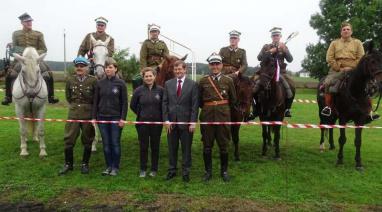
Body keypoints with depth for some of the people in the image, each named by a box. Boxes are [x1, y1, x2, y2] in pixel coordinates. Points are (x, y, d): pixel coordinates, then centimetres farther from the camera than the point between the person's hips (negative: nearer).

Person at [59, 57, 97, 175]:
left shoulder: (93, 81, -7)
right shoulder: (70, 81, 4)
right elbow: (68, 96, 18)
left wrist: (88, 106, 2)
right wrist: (74, 104, 12)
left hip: (88, 115, -2)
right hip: (73, 114, 3)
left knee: (87, 141, 8)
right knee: (68, 140, 4)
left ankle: (85, 164, 22)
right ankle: (68, 164, 19)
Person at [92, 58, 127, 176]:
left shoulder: (120, 84, -4)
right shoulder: (100, 83, 5)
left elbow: (124, 103, -4)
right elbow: (96, 101, 8)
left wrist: (123, 118, -10)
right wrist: (94, 117, 4)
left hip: (116, 118, -3)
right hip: (102, 117, 3)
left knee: (115, 143, 4)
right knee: (106, 144, 9)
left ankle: (115, 167, 16)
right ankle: (108, 166, 21)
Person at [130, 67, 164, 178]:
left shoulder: (160, 90, -4)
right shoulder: (139, 90, -3)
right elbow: (132, 105, 9)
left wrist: (159, 115, 7)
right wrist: (141, 114, 10)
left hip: (156, 122, 0)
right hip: (142, 122, 0)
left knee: (155, 146, 9)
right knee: (143, 146, 8)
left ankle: (154, 169, 22)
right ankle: (143, 169, 21)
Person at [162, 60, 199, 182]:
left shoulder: (192, 84, -1)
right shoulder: (168, 84, 7)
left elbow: (195, 105, -4)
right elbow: (165, 103, 6)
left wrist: (193, 122, -10)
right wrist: (166, 119, -3)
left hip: (186, 121, -2)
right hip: (171, 121, 3)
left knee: (186, 148, 7)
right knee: (172, 148, 10)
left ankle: (186, 172, 19)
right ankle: (172, 170, 24)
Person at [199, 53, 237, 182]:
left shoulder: (228, 81, 2)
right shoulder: (203, 81, 2)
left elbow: (233, 100, 9)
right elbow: (199, 100, 10)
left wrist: (225, 110, 10)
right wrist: (207, 108, 8)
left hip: (223, 116, 0)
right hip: (207, 116, 0)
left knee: (223, 146, 7)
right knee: (207, 146, 7)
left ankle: (224, 171, 22)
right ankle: (208, 171, 20)